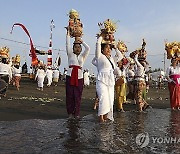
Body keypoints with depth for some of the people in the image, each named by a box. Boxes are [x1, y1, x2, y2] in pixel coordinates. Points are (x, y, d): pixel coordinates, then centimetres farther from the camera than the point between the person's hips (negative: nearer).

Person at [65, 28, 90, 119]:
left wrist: (82, 41, 15)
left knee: (77, 96, 1)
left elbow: (88, 48, 6)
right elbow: (67, 45, 6)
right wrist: (68, 34, 5)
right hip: (70, 76, -1)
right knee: (69, 95, -1)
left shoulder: (82, 56, 16)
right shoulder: (70, 55, 12)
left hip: (79, 77, 1)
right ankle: (70, 112, 9)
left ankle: (76, 113, 9)